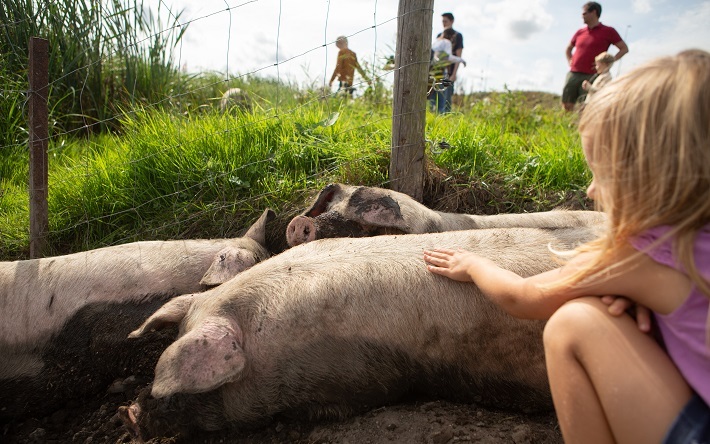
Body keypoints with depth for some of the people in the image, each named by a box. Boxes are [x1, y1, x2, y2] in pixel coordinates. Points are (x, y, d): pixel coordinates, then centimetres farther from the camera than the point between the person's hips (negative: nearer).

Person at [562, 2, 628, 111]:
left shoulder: (608, 31, 2)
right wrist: (570, 61, 15)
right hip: (573, 74, 5)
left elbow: (624, 48, 5)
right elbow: (568, 49, 32)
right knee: (566, 106, 3)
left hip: (591, 77, -4)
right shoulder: (580, 32, 15)